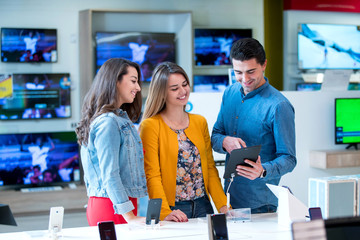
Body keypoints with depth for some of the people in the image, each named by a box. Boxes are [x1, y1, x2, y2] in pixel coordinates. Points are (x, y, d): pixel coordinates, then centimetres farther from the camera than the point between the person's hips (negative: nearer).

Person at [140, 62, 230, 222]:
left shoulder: (200, 122, 12)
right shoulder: (150, 126, -5)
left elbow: (210, 167, 12)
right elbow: (151, 175, -10)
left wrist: (223, 205, 1)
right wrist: (165, 213, -22)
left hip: (203, 206, 5)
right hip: (173, 208, -5)